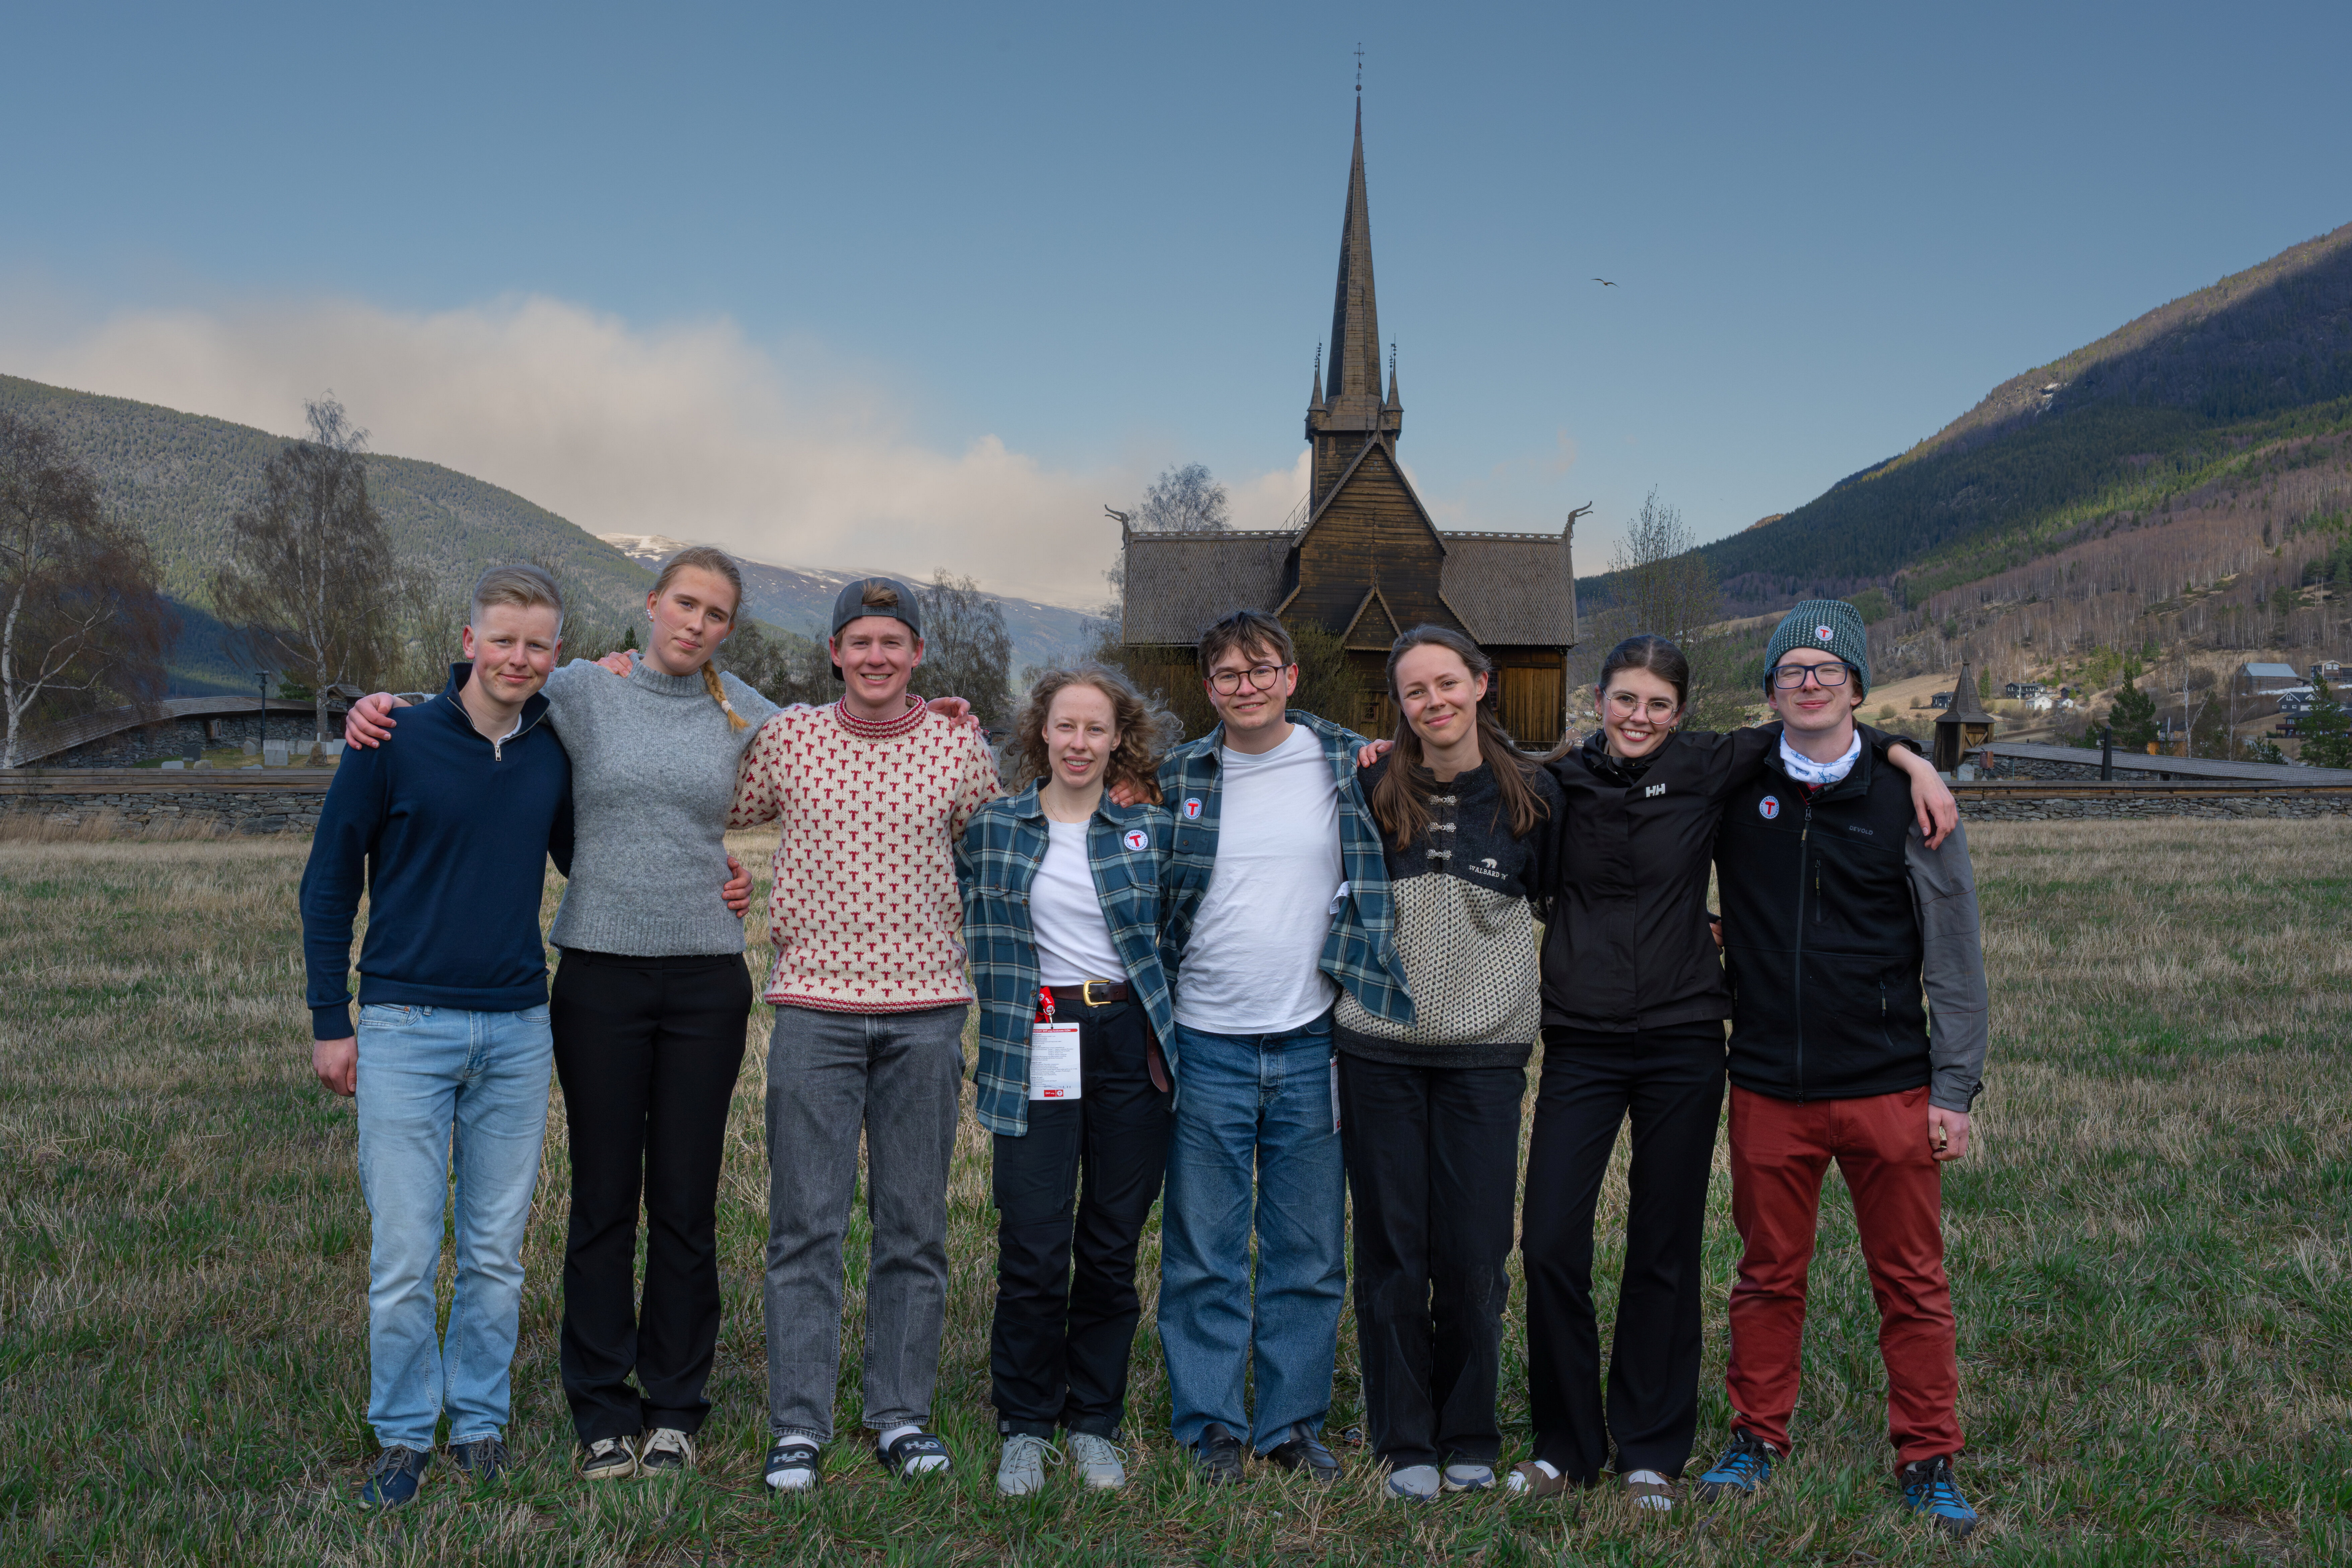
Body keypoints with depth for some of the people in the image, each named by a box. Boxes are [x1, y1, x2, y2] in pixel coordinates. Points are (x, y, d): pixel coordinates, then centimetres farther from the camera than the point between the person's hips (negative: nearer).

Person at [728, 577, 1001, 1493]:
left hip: (926, 1012, 1)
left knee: (914, 1226, 7)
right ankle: (798, 1428, 8)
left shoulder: (961, 750, 3)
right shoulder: (786, 739, 3)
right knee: (807, 1223, 0)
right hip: (815, 1007, -1)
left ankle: (902, 1416, 18)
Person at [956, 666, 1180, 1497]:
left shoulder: (1150, 830, 6)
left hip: (1131, 1046, 1)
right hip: (1037, 1054, -1)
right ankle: (1025, 1426, 13)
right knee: (1034, 1253, -5)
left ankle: (1094, 1423, 21)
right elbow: (969, 922, 15)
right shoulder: (992, 827, 6)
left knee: (1112, 1251, 6)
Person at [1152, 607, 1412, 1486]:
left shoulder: (1351, 768, 3)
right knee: (1205, 1252, 4)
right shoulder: (1178, 779, 4)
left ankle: (1294, 1425, 20)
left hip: (1312, 1046, 0)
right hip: (1206, 1045, 0)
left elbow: (1383, 883, 13)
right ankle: (1211, 1429, 16)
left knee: (1310, 1250, 7)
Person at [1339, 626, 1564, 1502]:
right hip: (1379, 1051, 0)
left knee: (1474, 1256, 2)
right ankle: (1405, 1441, 18)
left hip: (1485, 1052, 0)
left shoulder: (1531, 795, 2)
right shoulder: (1371, 791, 2)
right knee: (1392, 1253, 5)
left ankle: (1470, 1438, 19)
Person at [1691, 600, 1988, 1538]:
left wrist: (1955, 1088, -2)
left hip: (1889, 1089, -1)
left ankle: (1927, 1463, 17)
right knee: (1768, 1275, 10)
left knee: (1912, 1282, 5)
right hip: (1768, 1089, 1)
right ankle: (1756, 1439, 25)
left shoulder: (1904, 797, -1)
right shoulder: (1736, 790, 3)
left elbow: (1954, 956, 2)